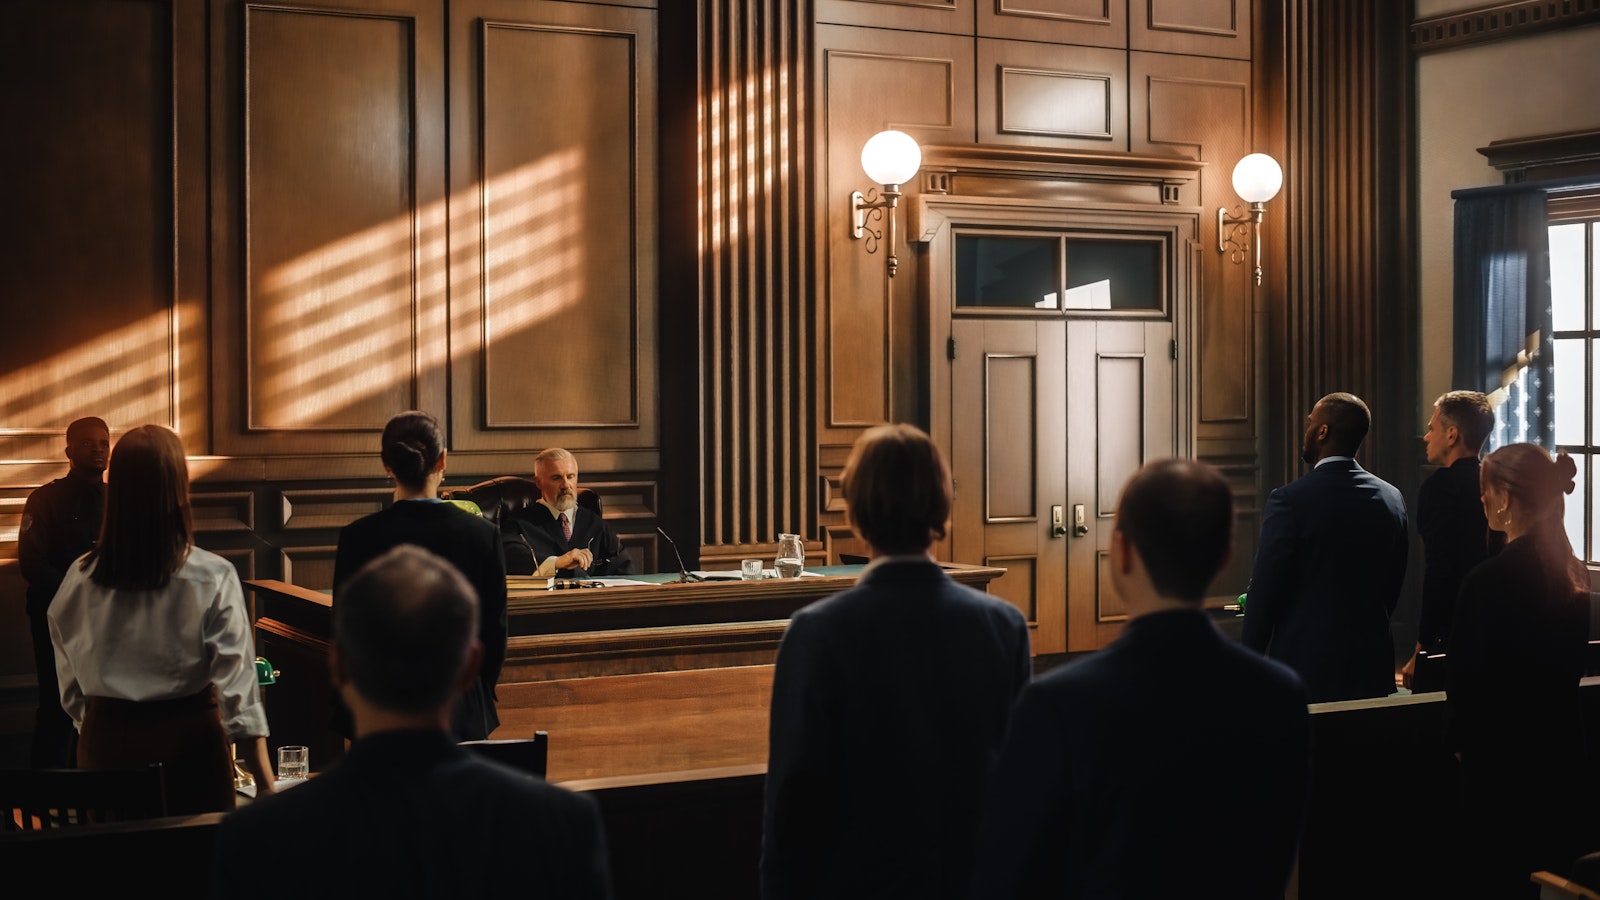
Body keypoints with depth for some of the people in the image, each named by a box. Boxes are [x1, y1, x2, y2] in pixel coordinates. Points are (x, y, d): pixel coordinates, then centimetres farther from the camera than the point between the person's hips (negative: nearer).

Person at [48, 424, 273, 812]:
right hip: (188, 739, -3)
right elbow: (237, 683, -14)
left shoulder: (78, 580, -4)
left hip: (105, 741, 3)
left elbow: (72, 692, 3)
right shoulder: (212, 578, -13)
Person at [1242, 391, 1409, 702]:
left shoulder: (1289, 500, -13)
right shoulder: (1392, 499, 5)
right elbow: (1393, 586, 12)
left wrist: (1248, 661, -1)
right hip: (1372, 668, 6)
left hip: (1306, 667, -5)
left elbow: (1264, 591, -11)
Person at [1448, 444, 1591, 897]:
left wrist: (1461, 739, 3)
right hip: (1562, 753, 7)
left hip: (1503, 760, -7)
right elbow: (1571, 663, 10)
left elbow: (1466, 676, -14)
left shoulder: (1489, 579, -19)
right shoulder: (1574, 574, 1)